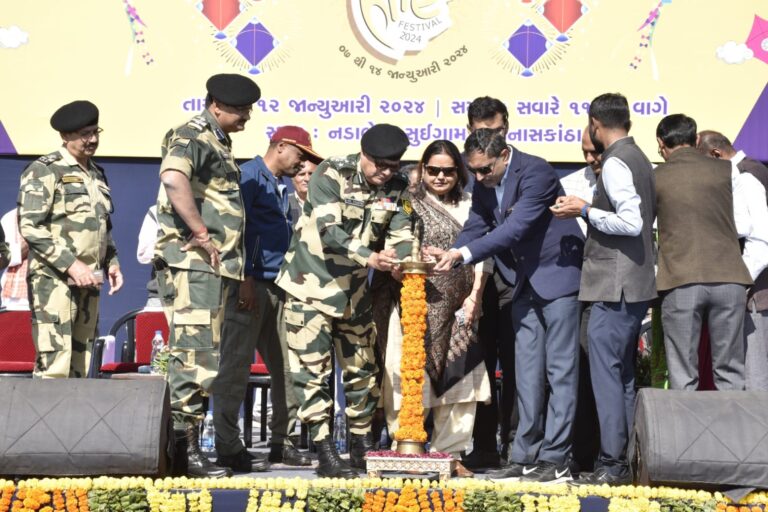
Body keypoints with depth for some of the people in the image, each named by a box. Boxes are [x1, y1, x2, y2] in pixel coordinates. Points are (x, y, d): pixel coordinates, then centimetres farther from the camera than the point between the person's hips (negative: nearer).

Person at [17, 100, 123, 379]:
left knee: (80, 364, 8)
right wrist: (72, 265, -18)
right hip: (53, 280, -7)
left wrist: (111, 262, 10)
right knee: (54, 365, -13)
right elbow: (29, 226, -13)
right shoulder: (44, 171, -5)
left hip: (88, 283, 7)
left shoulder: (97, 174, 18)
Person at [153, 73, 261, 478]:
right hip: (193, 263, -10)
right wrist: (200, 232, -26)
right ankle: (184, 450, -5)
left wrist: (239, 274, 23)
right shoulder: (193, 137, -10)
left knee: (199, 358, 15)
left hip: (214, 266, 10)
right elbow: (173, 177, -32)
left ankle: (182, 444, 23)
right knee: (195, 358, -9)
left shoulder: (217, 141, 20)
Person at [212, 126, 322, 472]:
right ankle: (227, 448, -4)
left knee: (286, 368, 9)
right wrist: (245, 279, -18)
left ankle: (282, 442, 17)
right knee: (236, 367, -6)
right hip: (251, 285, -9)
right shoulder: (250, 176, -4)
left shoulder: (282, 188, 22)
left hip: (277, 288, 9)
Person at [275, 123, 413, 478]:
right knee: (313, 371, -5)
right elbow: (329, 231, -27)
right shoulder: (330, 176, -16)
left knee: (362, 369, 11)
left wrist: (405, 259, -28)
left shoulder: (396, 188, 1)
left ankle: (362, 447, 23)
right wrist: (369, 257, -41)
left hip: (353, 290, 6)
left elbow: (401, 234, -5)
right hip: (310, 287, -6)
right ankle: (325, 454, 0)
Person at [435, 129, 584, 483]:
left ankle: (555, 458, -2)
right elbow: (474, 228, 5)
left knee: (560, 370, -4)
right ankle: (526, 456, 11)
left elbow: (515, 227, -29)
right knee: (527, 372, 7)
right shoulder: (483, 185, 4)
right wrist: (449, 257, -15)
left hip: (557, 274, -7)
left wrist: (464, 253, -34)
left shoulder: (535, 172, -20)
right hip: (523, 282, 8)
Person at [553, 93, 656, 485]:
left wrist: (584, 211, -13)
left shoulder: (615, 163, -13)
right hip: (635, 282, 10)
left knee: (605, 369, -7)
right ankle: (631, 458, 18)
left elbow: (632, 222, -23)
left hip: (615, 286, -10)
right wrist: (593, 210, 18)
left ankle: (613, 463, -6)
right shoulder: (638, 158, 15)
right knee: (623, 373, 14)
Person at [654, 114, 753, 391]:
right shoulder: (726, 170, 6)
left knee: (683, 375, 5)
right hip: (729, 279, 1)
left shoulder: (655, 177, 3)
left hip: (680, 282, -1)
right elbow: (745, 227, 8)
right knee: (730, 371, 10)